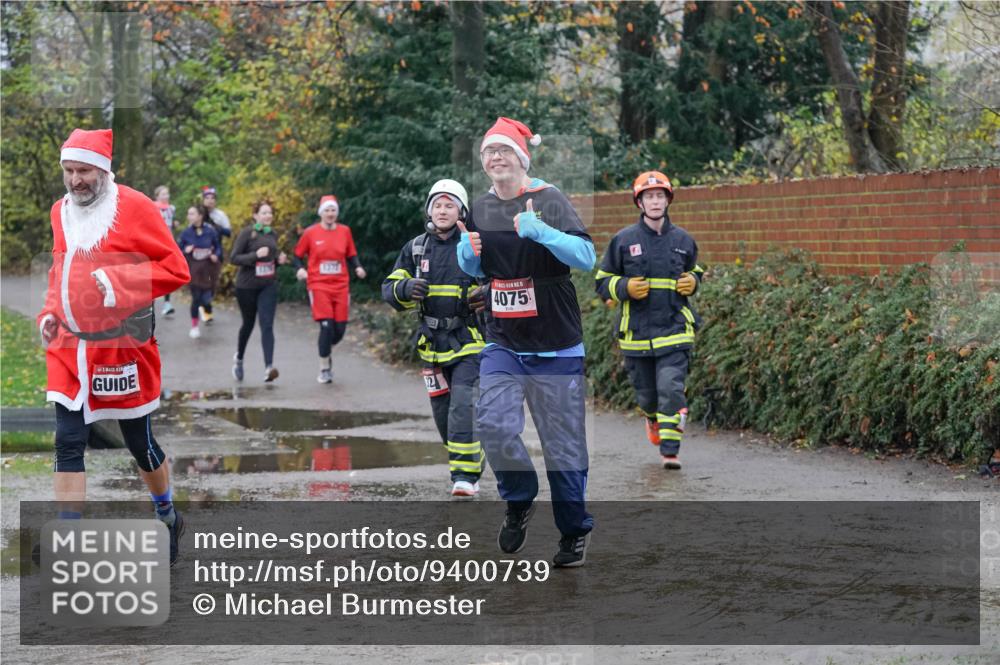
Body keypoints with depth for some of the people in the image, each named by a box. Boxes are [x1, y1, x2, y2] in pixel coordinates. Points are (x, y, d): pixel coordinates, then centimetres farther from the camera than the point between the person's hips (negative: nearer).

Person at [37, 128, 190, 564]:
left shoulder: (134, 207, -10)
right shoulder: (60, 211, 8)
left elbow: (176, 268, -10)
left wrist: (119, 281, -20)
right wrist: (50, 312, 6)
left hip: (122, 344, -4)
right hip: (70, 345, 5)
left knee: (139, 443, 8)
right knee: (68, 443, -4)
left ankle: (168, 518, 35)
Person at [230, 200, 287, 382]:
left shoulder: (273, 235, 7)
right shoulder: (247, 233, -9)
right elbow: (234, 258, -13)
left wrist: (279, 260, 1)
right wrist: (256, 255, -25)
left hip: (268, 286, 3)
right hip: (247, 286, -3)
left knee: (267, 325, -12)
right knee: (248, 324, 13)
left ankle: (269, 367, -22)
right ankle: (239, 358, 41)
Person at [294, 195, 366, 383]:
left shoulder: (345, 232, 6)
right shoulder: (310, 233, -1)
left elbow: (351, 255, 15)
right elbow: (298, 255, 8)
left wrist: (357, 268, -4)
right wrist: (300, 269, -11)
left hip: (340, 286, 3)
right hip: (318, 285, -3)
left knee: (340, 328, 2)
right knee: (326, 325, -13)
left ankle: (326, 350, 35)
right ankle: (324, 369, 0)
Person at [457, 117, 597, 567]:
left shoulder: (549, 201, -7)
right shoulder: (480, 209, 10)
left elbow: (586, 257, -19)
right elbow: (472, 269, 23)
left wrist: (539, 231, -32)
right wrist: (468, 253, 0)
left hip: (555, 346, -4)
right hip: (502, 344, 4)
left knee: (562, 443, -1)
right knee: (493, 425, -14)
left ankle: (575, 531, 15)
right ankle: (519, 501, 12)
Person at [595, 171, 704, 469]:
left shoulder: (683, 240, 6)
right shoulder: (623, 240, 0)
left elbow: (695, 271, 24)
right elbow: (603, 282, 6)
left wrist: (692, 282, 1)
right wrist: (626, 288, -13)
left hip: (674, 330, 0)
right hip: (636, 331, 0)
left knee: (671, 389, -14)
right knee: (646, 393, 12)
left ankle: (670, 451, -9)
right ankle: (653, 418, 47)